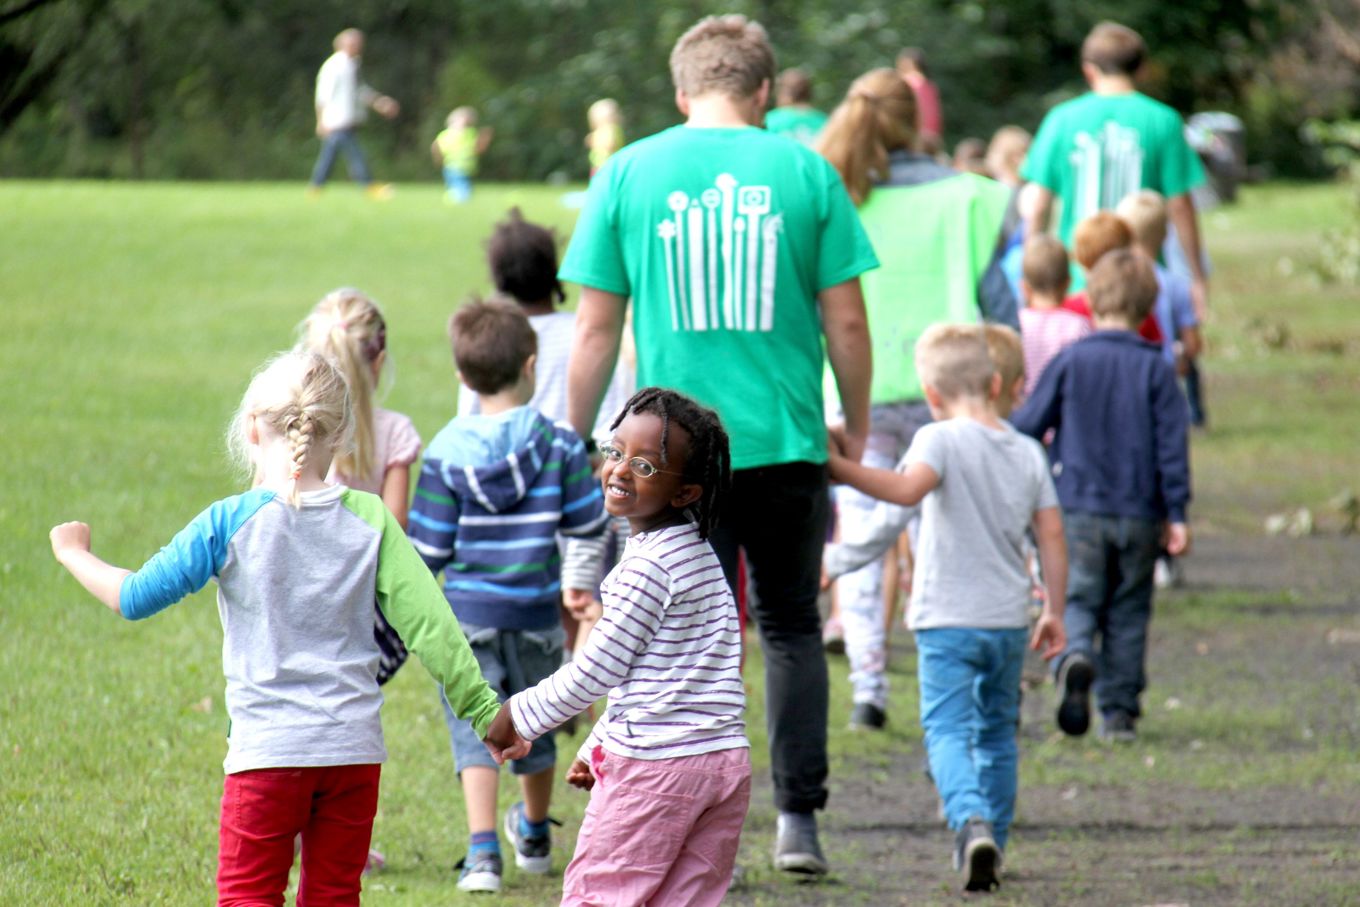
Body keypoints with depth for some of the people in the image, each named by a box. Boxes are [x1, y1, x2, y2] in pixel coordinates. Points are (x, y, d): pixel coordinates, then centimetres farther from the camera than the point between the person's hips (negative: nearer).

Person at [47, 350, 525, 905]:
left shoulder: (229, 524, -7)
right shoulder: (369, 519, 1)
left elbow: (134, 599, -2)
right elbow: (429, 623, -1)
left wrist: (74, 553, 17)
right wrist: (484, 711, 6)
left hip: (268, 752, -3)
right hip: (355, 750, 3)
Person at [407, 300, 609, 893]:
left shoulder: (446, 452, -9)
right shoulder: (558, 445, -9)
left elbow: (428, 551, -7)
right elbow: (589, 523, -1)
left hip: (468, 611, -2)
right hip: (537, 612, 2)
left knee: (473, 729, -1)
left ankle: (483, 849, -19)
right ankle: (534, 836, 40)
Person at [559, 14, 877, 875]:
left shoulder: (627, 173, 1)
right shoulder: (805, 171, 0)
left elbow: (596, 329, 2)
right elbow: (846, 321, 2)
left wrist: (576, 441, 11)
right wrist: (856, 427, 16)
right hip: (787, 442, 0)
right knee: (792, 625, 15)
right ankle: (798, 818, 9)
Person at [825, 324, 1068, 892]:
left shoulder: (941, 440, -9)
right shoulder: (1029, 452, 7)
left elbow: (908, 488, -29)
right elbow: (1052, 535, 7)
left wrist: (840, 468, -28)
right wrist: (1054, 611, 14)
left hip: (948, 619, -5)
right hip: (1010, 620, 5)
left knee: (947, 728, -9)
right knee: (997, 733, 18)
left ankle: (971, 820, -34)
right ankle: (994, 842, 23)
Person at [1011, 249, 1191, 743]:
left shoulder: (1069, 361, -2)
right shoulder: (1155, 369, -1)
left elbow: (1028, 424, 1)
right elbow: (1172, 444, -2)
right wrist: (1176, 513, 3)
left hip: (1079, 511, -1)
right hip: (1139, 514, 1)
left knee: (1078, 599, 3)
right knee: (1128, 611, 10)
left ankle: (1075, 657, -29)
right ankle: (1119, 711, 9)